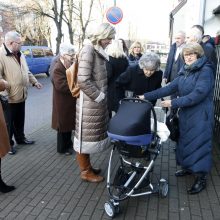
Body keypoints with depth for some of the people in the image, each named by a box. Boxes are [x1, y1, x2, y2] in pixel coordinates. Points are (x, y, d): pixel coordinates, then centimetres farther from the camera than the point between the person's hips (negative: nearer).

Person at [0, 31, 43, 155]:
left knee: (20, 120, 20)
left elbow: (26, 71, 22)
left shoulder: (20, 55, 12)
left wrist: (34, 82, 15)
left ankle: (20, 138, 37)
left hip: (21, 95, 8)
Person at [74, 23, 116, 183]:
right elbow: (83, 80, -23)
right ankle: (85, 171, 19)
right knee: (87, 135, 4)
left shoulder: (99, 51, 11)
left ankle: (87, 166, 32)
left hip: (98, 101, 9)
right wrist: (98, 96, -16)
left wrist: (102, 95, 8)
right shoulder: (88, 50, -16)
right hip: (90, 102, -9)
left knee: (93, 133, 17)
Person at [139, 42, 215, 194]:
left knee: (199, 143, -1)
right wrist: (147, 96, -1)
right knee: (185, 141, 15)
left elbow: (199, 94, -22)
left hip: (200, 115, -7)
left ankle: (201, 178, 13)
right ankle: (188, 167, 34)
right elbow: (170, 88, 5)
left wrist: (174, 103, -23)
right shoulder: (185, 72, 10)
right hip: (186, 113, 7)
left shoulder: (206, 70, -12)